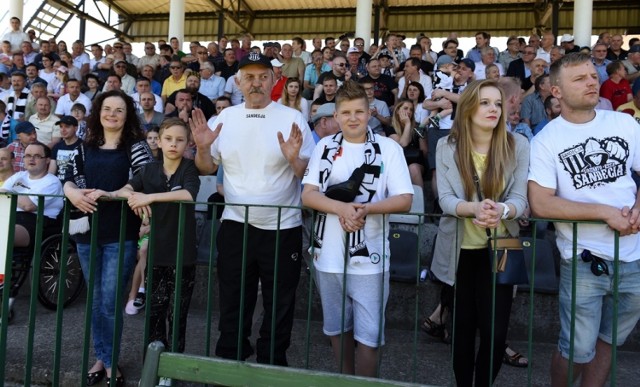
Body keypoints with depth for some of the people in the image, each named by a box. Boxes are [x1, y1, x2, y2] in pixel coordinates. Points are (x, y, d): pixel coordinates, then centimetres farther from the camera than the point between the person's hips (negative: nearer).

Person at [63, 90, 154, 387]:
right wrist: (73, 193, -13)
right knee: (95, 300, 13)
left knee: (110, 302, -2)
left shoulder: (135, 146, -1)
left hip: (120, 235, -5)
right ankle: (101, 357, 26)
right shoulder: (87, 147, 13)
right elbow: (70, 179, 10)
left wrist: (107, 194, -23)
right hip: (88, 232, 5)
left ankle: (109, 361, 15)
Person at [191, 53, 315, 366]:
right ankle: (228, 364, 36)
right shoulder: (225, 117, 6)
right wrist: (202, 148, -9)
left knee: (279, 308, 12)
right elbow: (207, 168, 11)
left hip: (282, 228, -2)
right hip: (235, 225, 3)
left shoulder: (293, 118, -5)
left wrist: (294, 159, -26)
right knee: (232, 305, 17)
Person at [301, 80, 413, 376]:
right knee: (337, 327, 19)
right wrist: (342, 208, -21)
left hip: (369, 256, -3)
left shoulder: (389, 148, -3)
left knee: (368, 333, 4)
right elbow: (308, 195, -3)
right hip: (328, 254, 3)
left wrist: (366, 209, -24)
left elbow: (404, 200, -8)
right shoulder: (325, 146, 5)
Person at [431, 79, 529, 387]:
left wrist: (501, 210, -33)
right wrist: (476, 208, -32)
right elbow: (445, 199, -11)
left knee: (495, 331, -1)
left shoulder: (518, 145, -3)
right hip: (460, 249, 0)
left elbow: (520, 198, -10)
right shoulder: (447, 146, -3)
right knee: (463, 325, 13)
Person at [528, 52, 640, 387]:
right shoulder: (546, 140, -8)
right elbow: (540, 204, -16)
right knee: (578, 349, 6)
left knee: (609, 340, 20)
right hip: (583, 261, -4)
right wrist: (606, 212, -17)